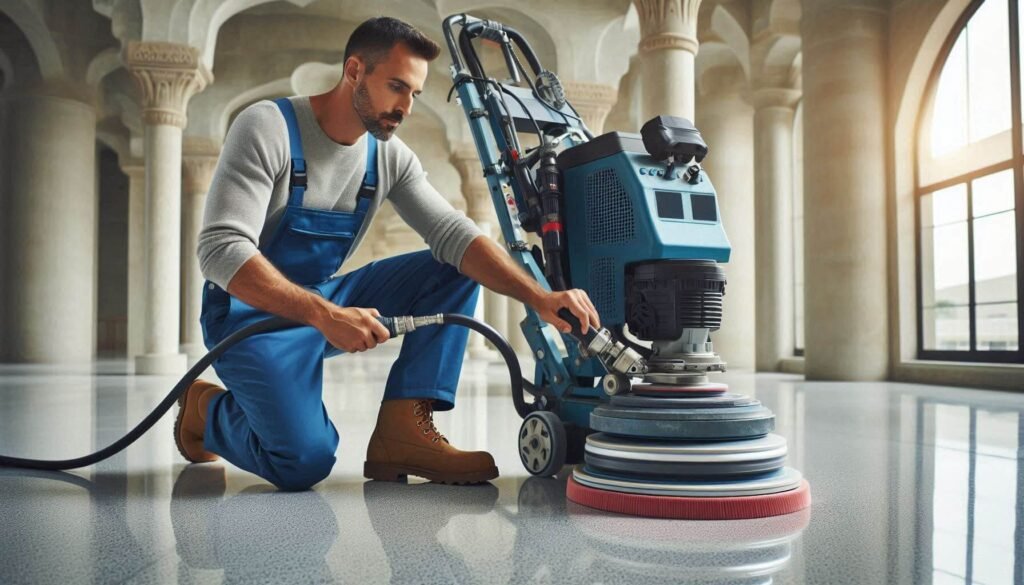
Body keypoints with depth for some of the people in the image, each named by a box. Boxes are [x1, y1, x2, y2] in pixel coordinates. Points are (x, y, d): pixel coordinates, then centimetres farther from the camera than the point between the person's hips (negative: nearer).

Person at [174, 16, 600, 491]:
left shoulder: (390, 158, -2)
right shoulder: (268, 127, -18)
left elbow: (453, 234, -11)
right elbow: (221, 250, -27)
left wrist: (540, 297, -27)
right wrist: (324, 315, -40)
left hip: (324, 302, 6)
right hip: (253, 312, -6)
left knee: (456, 270, -9)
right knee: (305, 461, -25)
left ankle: (402, 432, -15)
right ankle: (205, 409, 8)